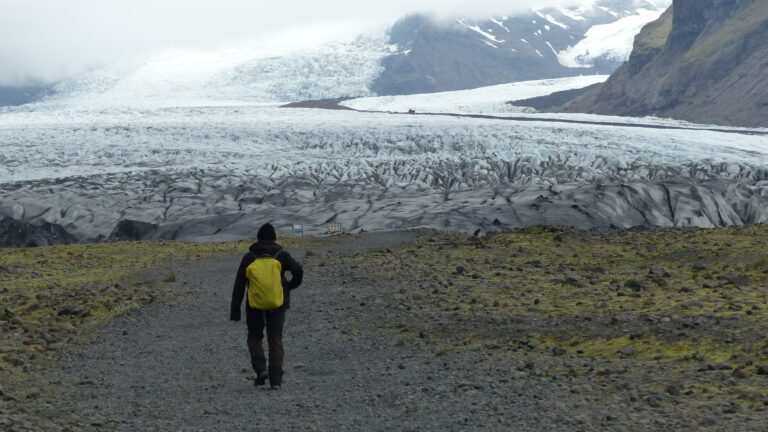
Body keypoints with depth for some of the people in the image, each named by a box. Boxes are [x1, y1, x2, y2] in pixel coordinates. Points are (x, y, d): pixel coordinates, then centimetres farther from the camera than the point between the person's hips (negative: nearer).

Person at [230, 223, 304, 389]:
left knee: (254, 337, 17)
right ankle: (276, 379, 1)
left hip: (255, 305, 0)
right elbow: (298, 270, -14)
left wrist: (235, 310, 5)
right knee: (275, 340, 6)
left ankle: (261, 369, -5)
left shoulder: (249, 257, 3)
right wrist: (289, 287, 5)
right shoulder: (281, 255, 2)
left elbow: (239, 286, 2)